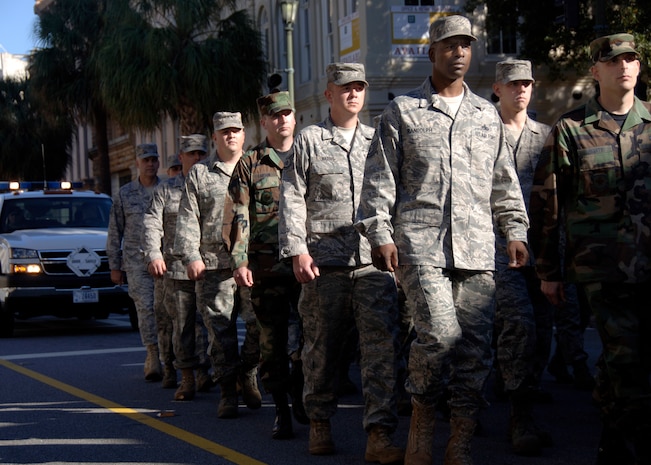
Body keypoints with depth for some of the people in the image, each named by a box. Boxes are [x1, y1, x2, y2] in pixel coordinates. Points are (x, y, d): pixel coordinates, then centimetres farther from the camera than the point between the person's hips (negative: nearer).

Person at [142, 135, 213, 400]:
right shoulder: (165, 190, 12)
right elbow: (152, 225, 4)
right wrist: (153, 254, -11)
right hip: (176, 268, 0)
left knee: (207, 323, -2)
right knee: (181, 326, 0)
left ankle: (205, 371, 10)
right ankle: (187, 378, 7)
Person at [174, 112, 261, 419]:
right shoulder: (199, 174, 13)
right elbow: (187, 220, 8)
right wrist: (190, 256, -3)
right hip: (213, 264, -1)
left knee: (262, 323, -7)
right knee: (220, 330, -2)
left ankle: (248, 374, 16)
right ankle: (227, 392, 5)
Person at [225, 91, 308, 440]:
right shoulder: (249, 164, 7)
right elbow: (239, 217, 2)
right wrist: (239, 261, -7)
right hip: (267, 265, -1)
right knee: (272, 339, 0)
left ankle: (301, 398, 23)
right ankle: (281, 411, 6)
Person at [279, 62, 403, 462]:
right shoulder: (308, 141, 8)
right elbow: (292, 200, 3)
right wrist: (297, 251, -7)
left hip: (375, 260, 2)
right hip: (325, 262, -1)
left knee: (382, 343, -10)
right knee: (322, 346, 6)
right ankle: (320, 422, 23)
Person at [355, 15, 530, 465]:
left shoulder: (487, 114, 19)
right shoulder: (402, 111, 8)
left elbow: (504, 179, 23)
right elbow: (380, 177, 5)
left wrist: (515, 230, 14)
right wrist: (380, 233, -3)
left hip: (477, 248, 4)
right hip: (420, 243, -3)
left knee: (477, 343, -2)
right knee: (440, 332, -19)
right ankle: (423, 412, 4)